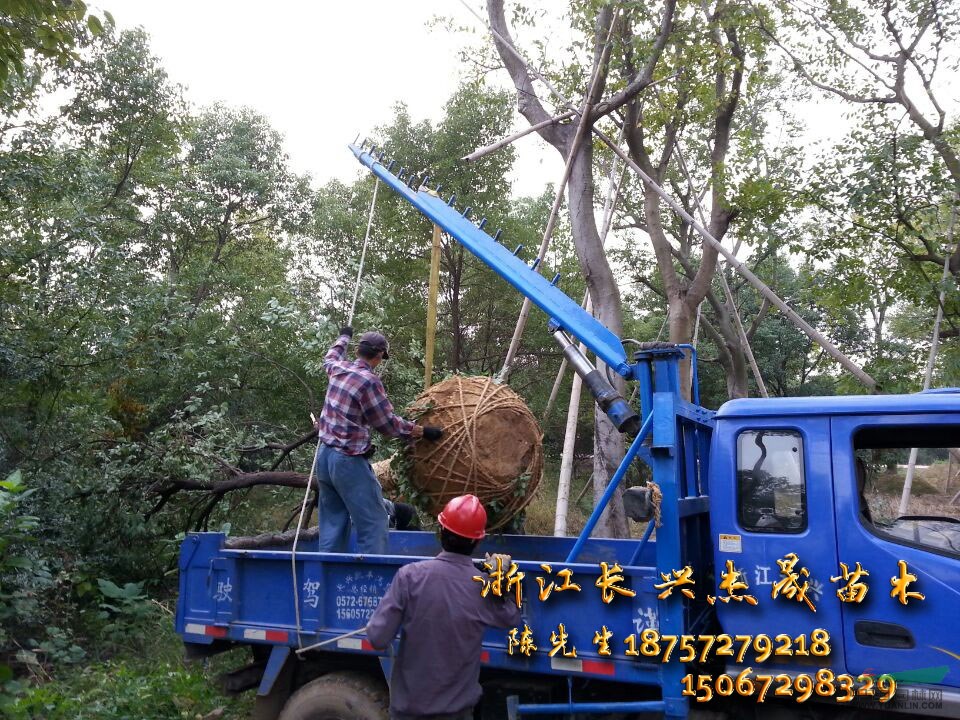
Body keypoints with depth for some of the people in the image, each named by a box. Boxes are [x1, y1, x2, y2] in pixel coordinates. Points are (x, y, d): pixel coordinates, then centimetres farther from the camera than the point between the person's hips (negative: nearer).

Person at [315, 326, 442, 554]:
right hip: (349, 462, -9)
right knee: (373, 525, -4)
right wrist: (423, 431, 1)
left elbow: (330, 357, 33)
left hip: (324, 456, 9)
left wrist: (344, 337, 51)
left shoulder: (338, 368, 6)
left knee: (333, 523, 14)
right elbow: (388, 423, -9)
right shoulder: (369, 381, -16)